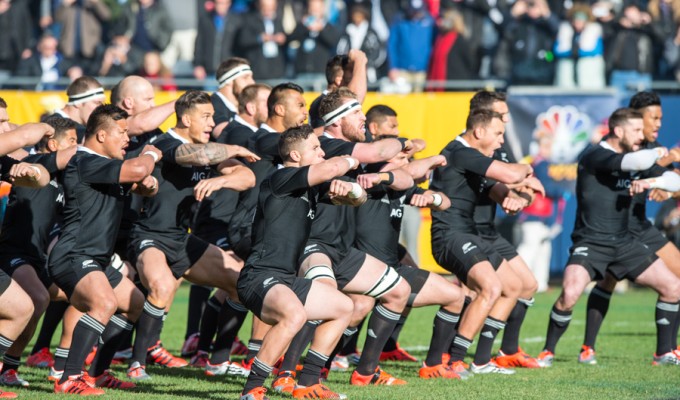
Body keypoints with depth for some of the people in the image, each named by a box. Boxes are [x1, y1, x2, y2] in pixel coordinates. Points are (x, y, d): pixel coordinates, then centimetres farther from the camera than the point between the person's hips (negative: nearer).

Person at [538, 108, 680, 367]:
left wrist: (649, 182, -13)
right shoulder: (595, 157, -17)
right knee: (569, 294, -28)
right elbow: (638, 162, -32)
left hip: (624, 243, 7)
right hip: (590, 244, -7)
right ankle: (548, 352, -6)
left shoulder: (635, 156, 7)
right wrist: (658, 153, -11)